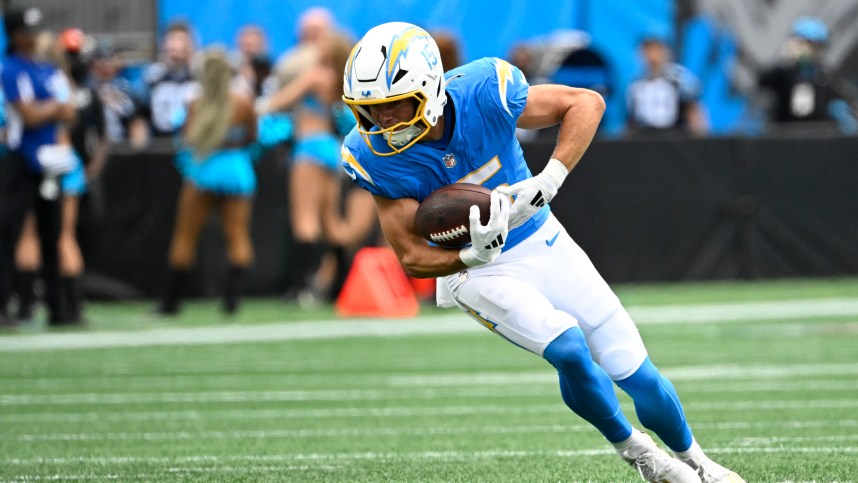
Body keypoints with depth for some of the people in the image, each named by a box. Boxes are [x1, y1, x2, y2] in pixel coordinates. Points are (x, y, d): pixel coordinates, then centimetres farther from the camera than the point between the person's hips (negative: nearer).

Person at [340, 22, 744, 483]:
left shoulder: (481, 93, -26)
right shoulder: (374, 155, -23)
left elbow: (586, 103, -14)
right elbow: (413, 258, -18)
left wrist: (548, 182, -26)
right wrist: (474, 255, -38)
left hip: (542, 245, 1)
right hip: (475, 271, -1)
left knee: (637, 375, 0)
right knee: (568, 348, -26)